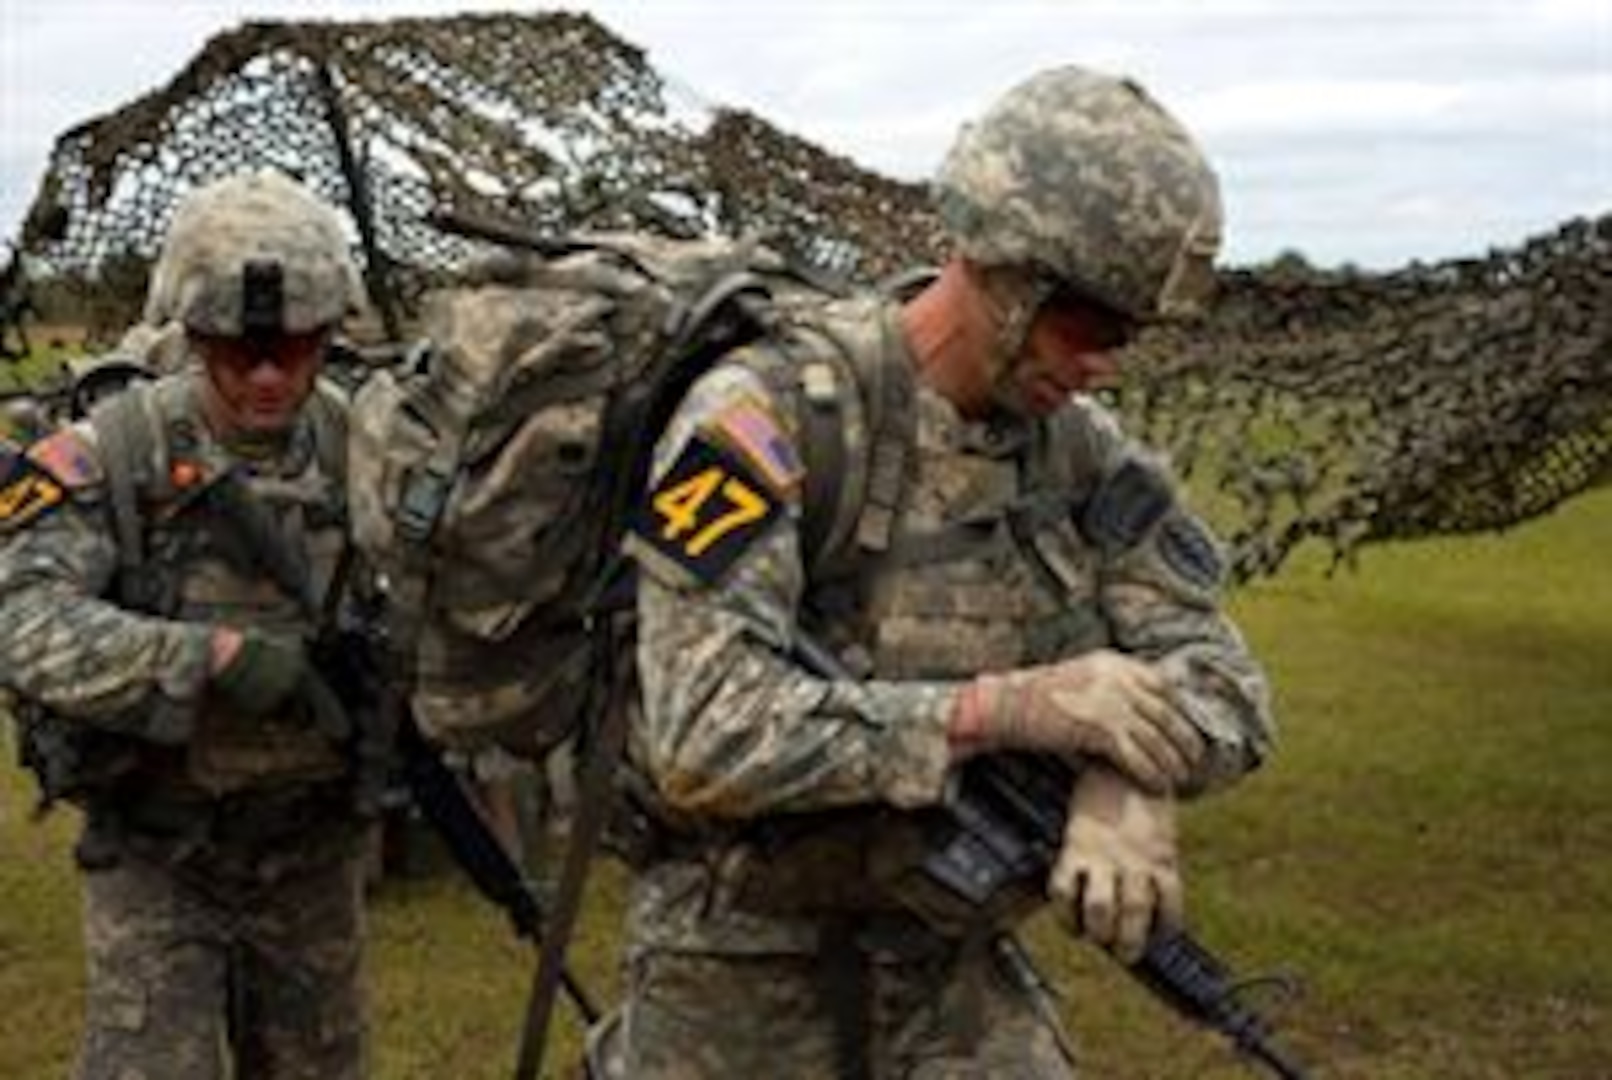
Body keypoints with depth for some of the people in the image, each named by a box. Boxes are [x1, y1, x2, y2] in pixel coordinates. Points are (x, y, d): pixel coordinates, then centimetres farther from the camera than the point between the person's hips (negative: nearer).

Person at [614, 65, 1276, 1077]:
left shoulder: (1085, 453, -2)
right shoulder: (772, 413, -19)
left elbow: (1222, 682, -3)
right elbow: (705, 736, -28)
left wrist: (1130, 777, -25)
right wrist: (1005, 705, -30)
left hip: (956, 960, 4)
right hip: (742, 969, -4)